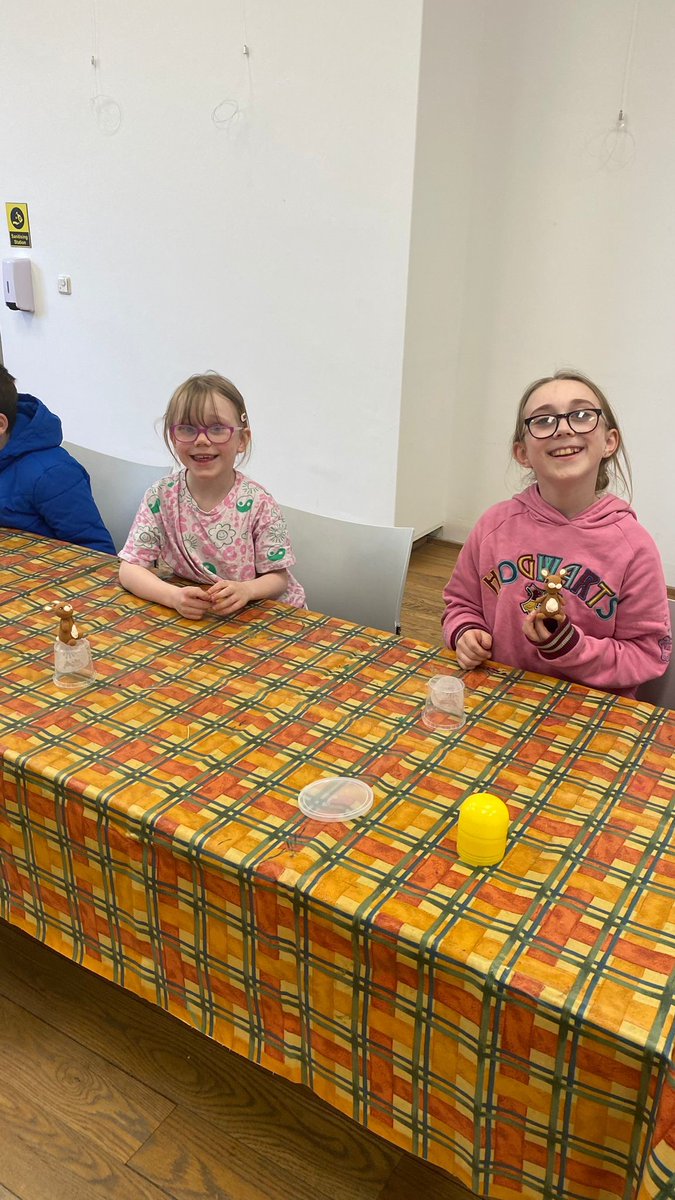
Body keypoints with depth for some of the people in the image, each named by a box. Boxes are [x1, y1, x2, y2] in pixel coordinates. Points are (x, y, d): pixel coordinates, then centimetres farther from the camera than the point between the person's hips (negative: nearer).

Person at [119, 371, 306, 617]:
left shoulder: (258, 504, -12)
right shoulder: (161, 496, -8)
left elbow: (278, 578, -7)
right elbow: (129, 569, -8)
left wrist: (246, 590, -28)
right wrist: (174, 596, -26)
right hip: (187, 616, 2)